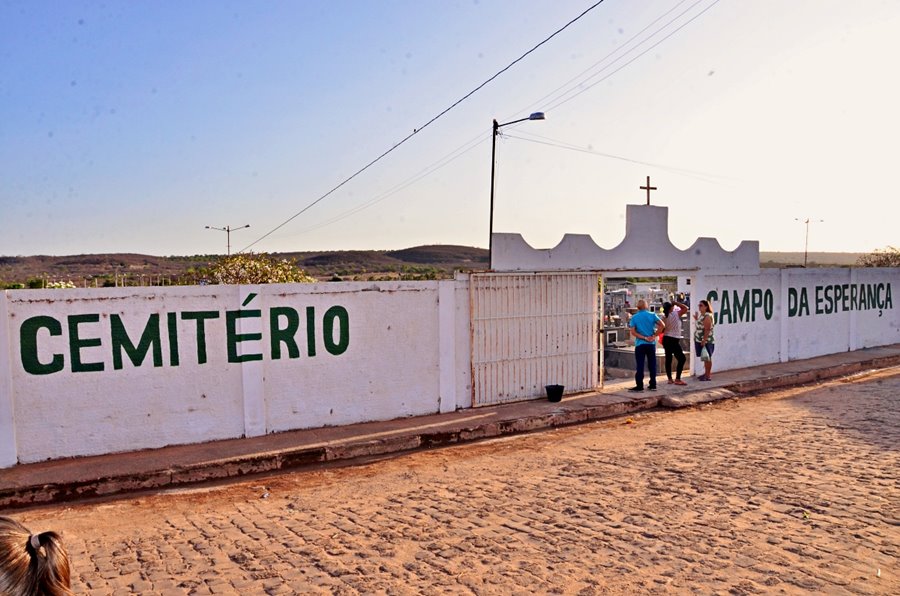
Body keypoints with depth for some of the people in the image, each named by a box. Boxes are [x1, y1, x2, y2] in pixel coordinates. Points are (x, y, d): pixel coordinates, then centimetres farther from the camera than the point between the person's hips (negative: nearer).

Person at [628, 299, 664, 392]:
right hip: (651, 343, 2)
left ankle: (639, 386, -1)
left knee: (640, 365, 0)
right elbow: (662, 325, -8)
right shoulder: (652, 315, 0)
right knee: (652, 364, 9)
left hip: (640, 344, -2)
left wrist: (644, 338, -9)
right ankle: (653, 385, 13)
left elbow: (633, 332, -10)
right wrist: (654, 336, -5)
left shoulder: (634, 317, -2)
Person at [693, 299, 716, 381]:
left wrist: (704, 341, -24)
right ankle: (706, 373, 25)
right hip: (700, 340, 9)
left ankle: (708, 376, 3)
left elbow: (707, 330, -21)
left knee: (707, 358, -3)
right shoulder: (701, 315, 13)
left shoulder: (707, 316, -16)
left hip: (706, 341, -9)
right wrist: (696, 319, 15)